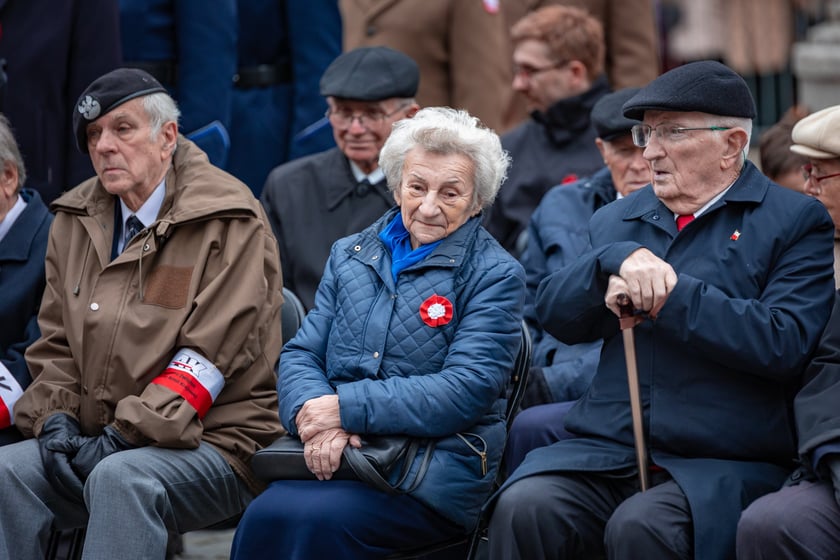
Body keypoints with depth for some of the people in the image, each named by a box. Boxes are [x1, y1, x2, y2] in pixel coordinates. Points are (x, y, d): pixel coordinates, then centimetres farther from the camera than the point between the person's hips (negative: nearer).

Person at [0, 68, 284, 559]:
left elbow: (210, 356, -14)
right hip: (95, 443, 6)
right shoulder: (75, 220, 14)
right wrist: (56, 416, -4)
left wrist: (123, 435, -19)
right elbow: (56, 343, 17)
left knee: (120, 477, -36)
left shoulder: (229, 223, -7)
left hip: (210, 445, -6)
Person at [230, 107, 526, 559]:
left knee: (316, 521, -33)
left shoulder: (494, 277, 0)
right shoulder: (350, 255, 18)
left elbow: (465, 391, -12)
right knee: (263, 517, -30)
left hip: (433, 468, -4)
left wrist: (343, 407, -17)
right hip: (332, 454, 4)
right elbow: (300, 355, 13)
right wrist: (315, 418, -12)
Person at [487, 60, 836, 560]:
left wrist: (669, 293, -12)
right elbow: (555, 314, 10)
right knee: (523, 508, -25)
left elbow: (784, 344, -11)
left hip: (724, 462, -4)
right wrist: (619, 260, -9)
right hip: (607, 453, 4)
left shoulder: (798, 221, 2)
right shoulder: (618, 219, 20)